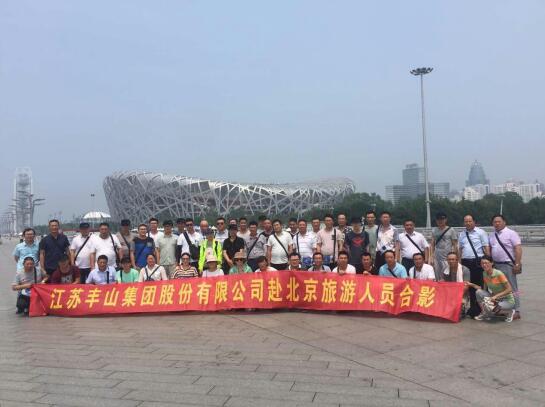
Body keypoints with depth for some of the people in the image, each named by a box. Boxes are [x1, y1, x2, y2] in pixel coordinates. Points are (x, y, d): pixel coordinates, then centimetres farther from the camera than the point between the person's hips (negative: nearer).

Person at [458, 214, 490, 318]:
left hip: (478, 261, -4)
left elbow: (486, 247, -4)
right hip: (465, 262, 5)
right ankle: (472, 307, 19)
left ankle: (479, 308, 8)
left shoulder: (480, 232, -1)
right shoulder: (461, 234, 13)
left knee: (478, 285, -1)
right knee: (469, 285, 9)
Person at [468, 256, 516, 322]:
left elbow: (509, 289, -20)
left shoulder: (499, 274, -22)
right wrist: (472, 285, -8)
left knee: (492, 309, -32)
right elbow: (484, 289, 3)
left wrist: (496, 296, -27)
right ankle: (485, 314, -2)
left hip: (507, 300, -6)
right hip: (495, 298, 6)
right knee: (479, 292, -18)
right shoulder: (484, 274, -2)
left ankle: (509, 312, 0)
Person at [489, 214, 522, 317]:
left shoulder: (511, 233, -6)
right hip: (496, 265, 7)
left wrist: (517, 264, -17)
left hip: (508, 265, -7)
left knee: (512, 289, -3)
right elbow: (490, 250, 18)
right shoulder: (492, 235, 13)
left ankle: (516, 311, 3)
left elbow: (518, 249, -12)